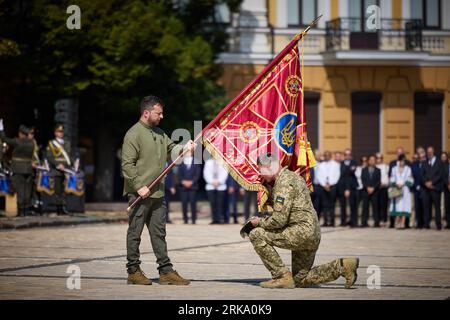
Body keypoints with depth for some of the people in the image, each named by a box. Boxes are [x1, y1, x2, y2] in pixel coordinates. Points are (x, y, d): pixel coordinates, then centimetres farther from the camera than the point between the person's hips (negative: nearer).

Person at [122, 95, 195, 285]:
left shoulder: (159, 133, 16)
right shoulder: (134, 134, -10)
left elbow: (171, 150, 25)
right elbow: (127, 164, -14)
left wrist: (185, 148, 3)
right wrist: (139, 186, -19)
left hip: (157, 193, 8)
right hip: (139, 194, -8)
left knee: (159, 233, 9)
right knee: (135, 232, 0)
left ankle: (166, 271, 10)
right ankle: (133, 271, 7)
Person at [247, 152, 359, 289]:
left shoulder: (284, 182, -13)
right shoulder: (291, 176, 19)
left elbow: (279, 220, -20)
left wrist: (260, 222, -3)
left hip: (301, 231, -10)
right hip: (312, 236, 10)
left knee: (256, 235, -11)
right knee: (300, 280, 15)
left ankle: (282, 276, -10)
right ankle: (342, 266, 8)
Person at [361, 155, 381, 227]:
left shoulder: (378, 170, 10)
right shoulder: (364, 170, 13)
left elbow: (379, 181, 2)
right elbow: (363, 180, 3)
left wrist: (373, 188, -11)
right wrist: (367, 187, -10)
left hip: (375, 191, -1)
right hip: (366, 191, 1)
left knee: (375, 206, -8)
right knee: (365, 206, -2)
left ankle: (376, 222, -9)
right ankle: (364, 222, -1)